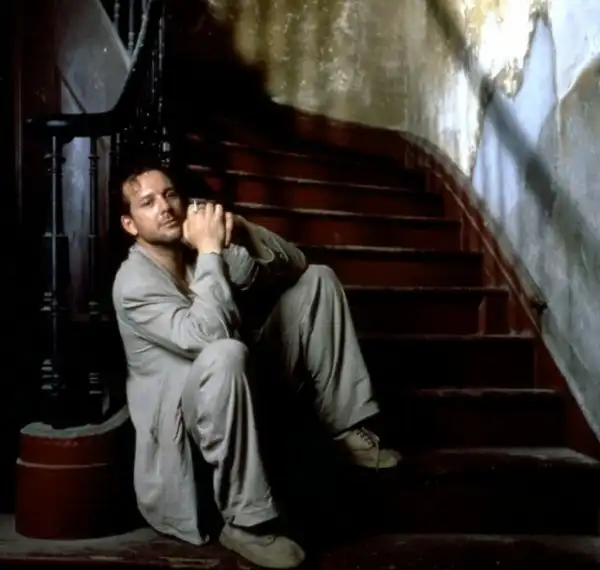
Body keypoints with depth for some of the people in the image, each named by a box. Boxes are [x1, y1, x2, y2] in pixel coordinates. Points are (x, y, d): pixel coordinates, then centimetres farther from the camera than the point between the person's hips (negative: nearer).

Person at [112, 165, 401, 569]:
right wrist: (211, 251, -30)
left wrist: (241, 232, -17)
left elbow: (294, 266, 1)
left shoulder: (200, 246, 0)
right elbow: (209, 337, -35)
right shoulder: (134, 282, -20)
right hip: (180, 414, -8)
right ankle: (245, 521, -31)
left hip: (240, 384, 8)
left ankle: (346, 427, 1)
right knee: (224, 354, -43)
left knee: (317, 280, 5)